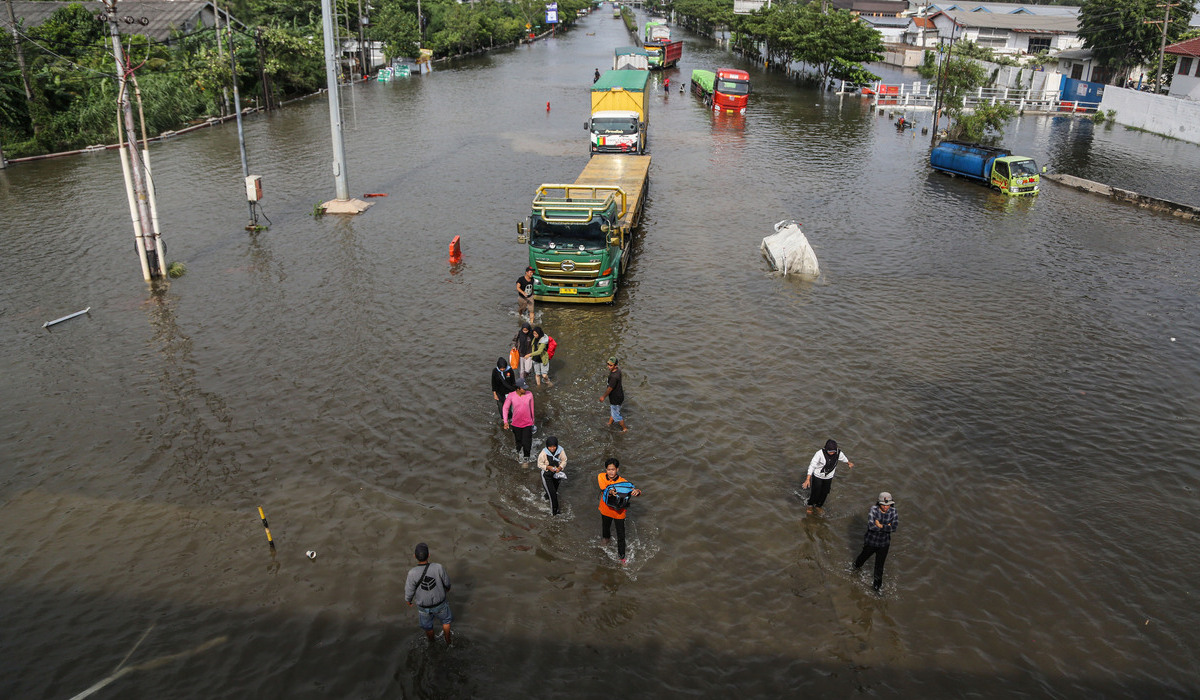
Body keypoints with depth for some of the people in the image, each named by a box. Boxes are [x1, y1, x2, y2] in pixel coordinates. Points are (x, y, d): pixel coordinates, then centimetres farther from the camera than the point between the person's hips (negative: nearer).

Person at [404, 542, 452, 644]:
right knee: (446, 620, 31)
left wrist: (408, 601, 5)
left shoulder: (412, 573, -34)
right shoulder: (439, 568, -32)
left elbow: (409, 591, -19)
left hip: (423, 606, 0)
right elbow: (446, 581, -12)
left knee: (427, 625, 30)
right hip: (440, 603, 0)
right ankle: (447, 639, 51)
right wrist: (447, 587, 12)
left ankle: (432, 642, 55)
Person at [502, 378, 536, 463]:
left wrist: (532, 420, 11)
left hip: (527, 423, -1)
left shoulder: (529, 395, -13)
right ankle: (519, 449, 54)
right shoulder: (511, 396, -16)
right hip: (516, 423, 1)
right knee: (518, 439, 22)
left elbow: (531, 408, 0)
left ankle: (526, 457, 23)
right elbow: (505, 408, -9)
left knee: (526, 442, 1)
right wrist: (505, 421, -16)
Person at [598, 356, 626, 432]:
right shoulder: (618, 369, -9)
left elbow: (610, 389, -25)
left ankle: (624, 429, 30)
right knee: (612, 411, 30)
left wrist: (603, 397, -9)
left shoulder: (614, 377, -37)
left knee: (616, 415, 12)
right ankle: (609, 424, 52)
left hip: (616, 399, -9)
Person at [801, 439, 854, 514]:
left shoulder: (839, 453, -19)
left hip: (828, 477, 4)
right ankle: (810, 505, 38)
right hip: (817, 476, -3)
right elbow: (812, 465, -27)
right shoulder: (820, 453, -31)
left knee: (825, 493, 17)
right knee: (816, 493, 7)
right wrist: (808, 479, -31)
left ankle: (818, 506, 46)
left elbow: (844, 459, 6)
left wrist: (849, 463, 29)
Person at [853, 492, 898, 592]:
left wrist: (880, 525, -25)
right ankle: (857, 565, 58)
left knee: (879, 565, 9)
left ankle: (878, 584, 30)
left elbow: (894, 527, -22)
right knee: (864, 555, 24)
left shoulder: (893, 512, -14)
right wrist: (886, 527, -25)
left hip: (884, 543, 1)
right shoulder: (874, 510, -21)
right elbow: (871, 526, -32)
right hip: (871, 541, -1)